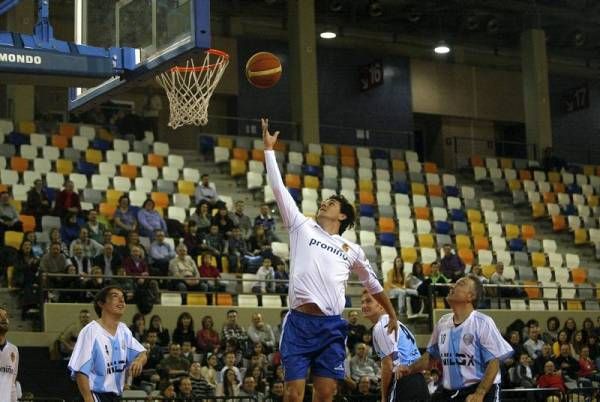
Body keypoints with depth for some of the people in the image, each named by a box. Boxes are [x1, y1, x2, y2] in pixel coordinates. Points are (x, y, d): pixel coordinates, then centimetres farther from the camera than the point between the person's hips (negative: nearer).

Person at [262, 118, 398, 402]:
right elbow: (279, 188, 10)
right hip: (299, 321, -2)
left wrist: (392, 314, 36)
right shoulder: (302, 227, 13)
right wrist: (269, 148, 8)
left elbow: (372, 283, 32)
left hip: (331, 325, 2)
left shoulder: (352, 250, 19)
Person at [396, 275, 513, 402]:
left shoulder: (482, 323, -12)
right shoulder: (442, 323, 8)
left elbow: (493, 362, -14)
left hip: (480, 391, -6)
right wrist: (410, 369, 6)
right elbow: (430, 354, 22)